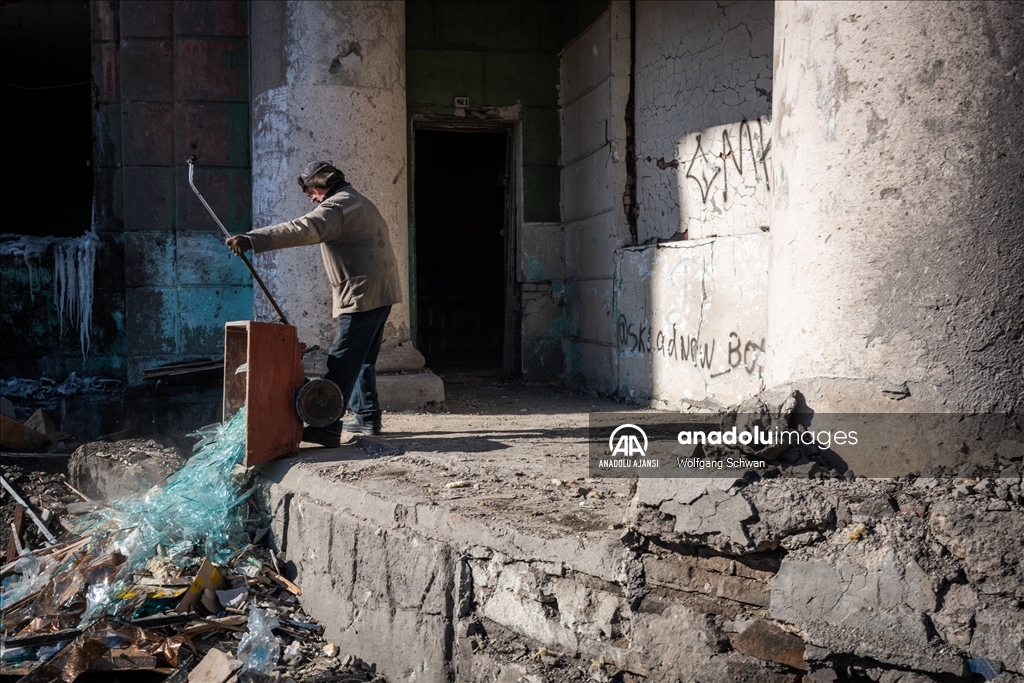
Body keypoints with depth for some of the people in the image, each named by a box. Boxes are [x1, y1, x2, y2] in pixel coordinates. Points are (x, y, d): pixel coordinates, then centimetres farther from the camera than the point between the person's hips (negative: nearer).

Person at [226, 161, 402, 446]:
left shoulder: (336, 205, -12)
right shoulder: (357, 201, 21)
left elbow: (300, 230, -29)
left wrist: (252, 240, -38)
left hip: (361, 295, -10)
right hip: (381, 292, 10)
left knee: (342, 363, -13)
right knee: (362, 360, 18)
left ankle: (328, 427, -17)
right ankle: (367, 417, 25)